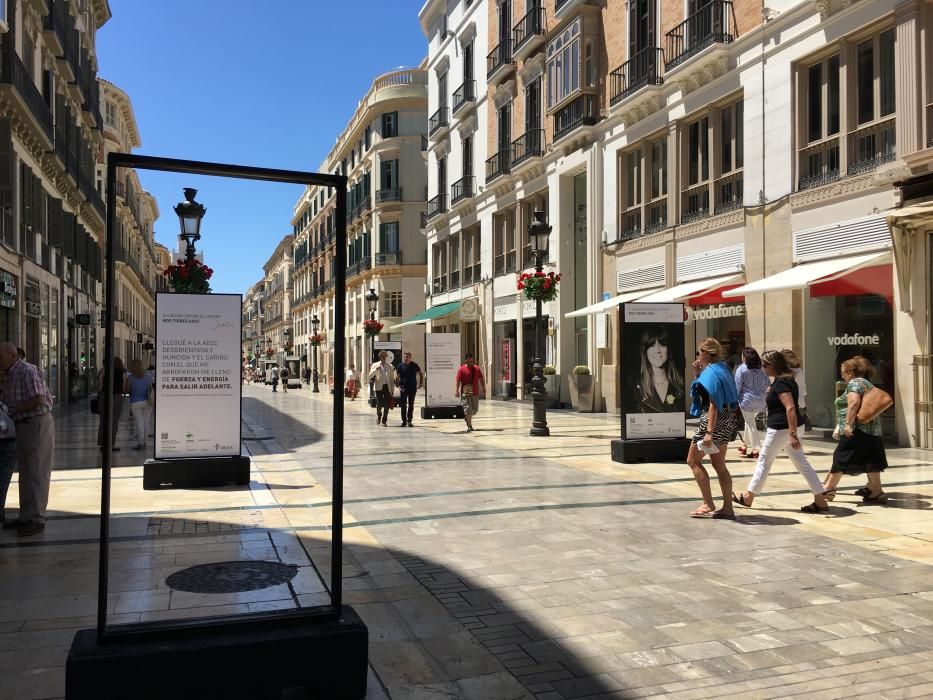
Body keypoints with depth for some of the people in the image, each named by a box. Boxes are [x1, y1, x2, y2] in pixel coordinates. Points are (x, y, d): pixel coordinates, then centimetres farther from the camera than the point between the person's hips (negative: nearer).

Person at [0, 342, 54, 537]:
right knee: (25, 473, 13)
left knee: (37, 473, -5)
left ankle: (37, 519, -1)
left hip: (38, 424, -9)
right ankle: (25, 517, 21)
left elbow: (39, 400, -22)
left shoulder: (27, 371, -15)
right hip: (23, 425, 9)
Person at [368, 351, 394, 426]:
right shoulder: (375, 365, 7)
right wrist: (376, 369, -17)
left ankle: (384, 421, 8)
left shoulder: (390, 366, 10)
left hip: (387, 387, 1)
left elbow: (391, 378, 10)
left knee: (386, 405, -3)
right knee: (379, 404, -9)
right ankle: (378, 415, 22)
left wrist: (392, 390, 5)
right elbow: (370, 376, 0)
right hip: (379, 387, -1)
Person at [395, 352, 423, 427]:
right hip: (403, 388, -1)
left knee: (411, 405, 6)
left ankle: (409, 421, 13)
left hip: (412, 388, 1)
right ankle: (404, 421, 6)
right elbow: (397, 377, 2)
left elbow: (420, 375, 11)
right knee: (403, 405, -1)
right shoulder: (400, 366, -1)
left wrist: (420, 384, 4)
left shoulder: (414, 365, 2)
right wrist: (397, 385, -8)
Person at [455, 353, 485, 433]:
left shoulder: (477, 369, 8)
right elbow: (458, 381, -6)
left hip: (475, 392, 4)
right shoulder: (461, 369, -4)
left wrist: (483, 388, 11)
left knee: (475, 409, 10)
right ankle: (469, 426, -3)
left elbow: (481, 379, 16)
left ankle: (466, 417, 39)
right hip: (465, 392, -4)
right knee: (467, 409, -8)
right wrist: (457, 391, -13)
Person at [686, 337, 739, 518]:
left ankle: (708, 505, 0)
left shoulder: (711, 372, -16)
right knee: (719, 465, 13)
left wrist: (709, 432, -26)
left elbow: (713, 404, -23)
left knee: (693, 460, 1)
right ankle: (727, 507, 13)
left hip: (715, 421, -10)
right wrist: (698, 375, 9)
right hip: (726, 420, 10)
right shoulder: (721, 368, 13)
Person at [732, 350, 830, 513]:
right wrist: (771, 393, 14)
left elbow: (790, 408, -26)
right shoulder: (787, 379, 13)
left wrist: (793, 434, -29)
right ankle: (820, 501, 8)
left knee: (764, 461, 3)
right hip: (789, 428, 10)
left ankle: (748, 497, 15)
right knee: (802, 463, 9)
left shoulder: (780, 383, -18)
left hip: (781, 428, -10)